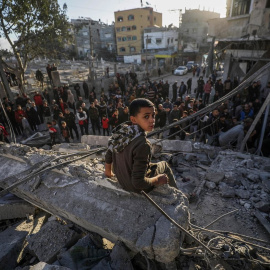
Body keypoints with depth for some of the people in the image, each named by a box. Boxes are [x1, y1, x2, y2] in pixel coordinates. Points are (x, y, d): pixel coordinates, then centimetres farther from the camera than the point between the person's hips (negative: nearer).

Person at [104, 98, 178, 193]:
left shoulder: (120, 132, -13)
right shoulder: (142, 144, -34)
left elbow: (108, 158, 0)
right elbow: (138, 183, -32)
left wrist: (108, 172, 18)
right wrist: (157, 180, -15)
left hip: (120, 180, 6)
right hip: (135, 188, -6)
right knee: (164, 165, 16)